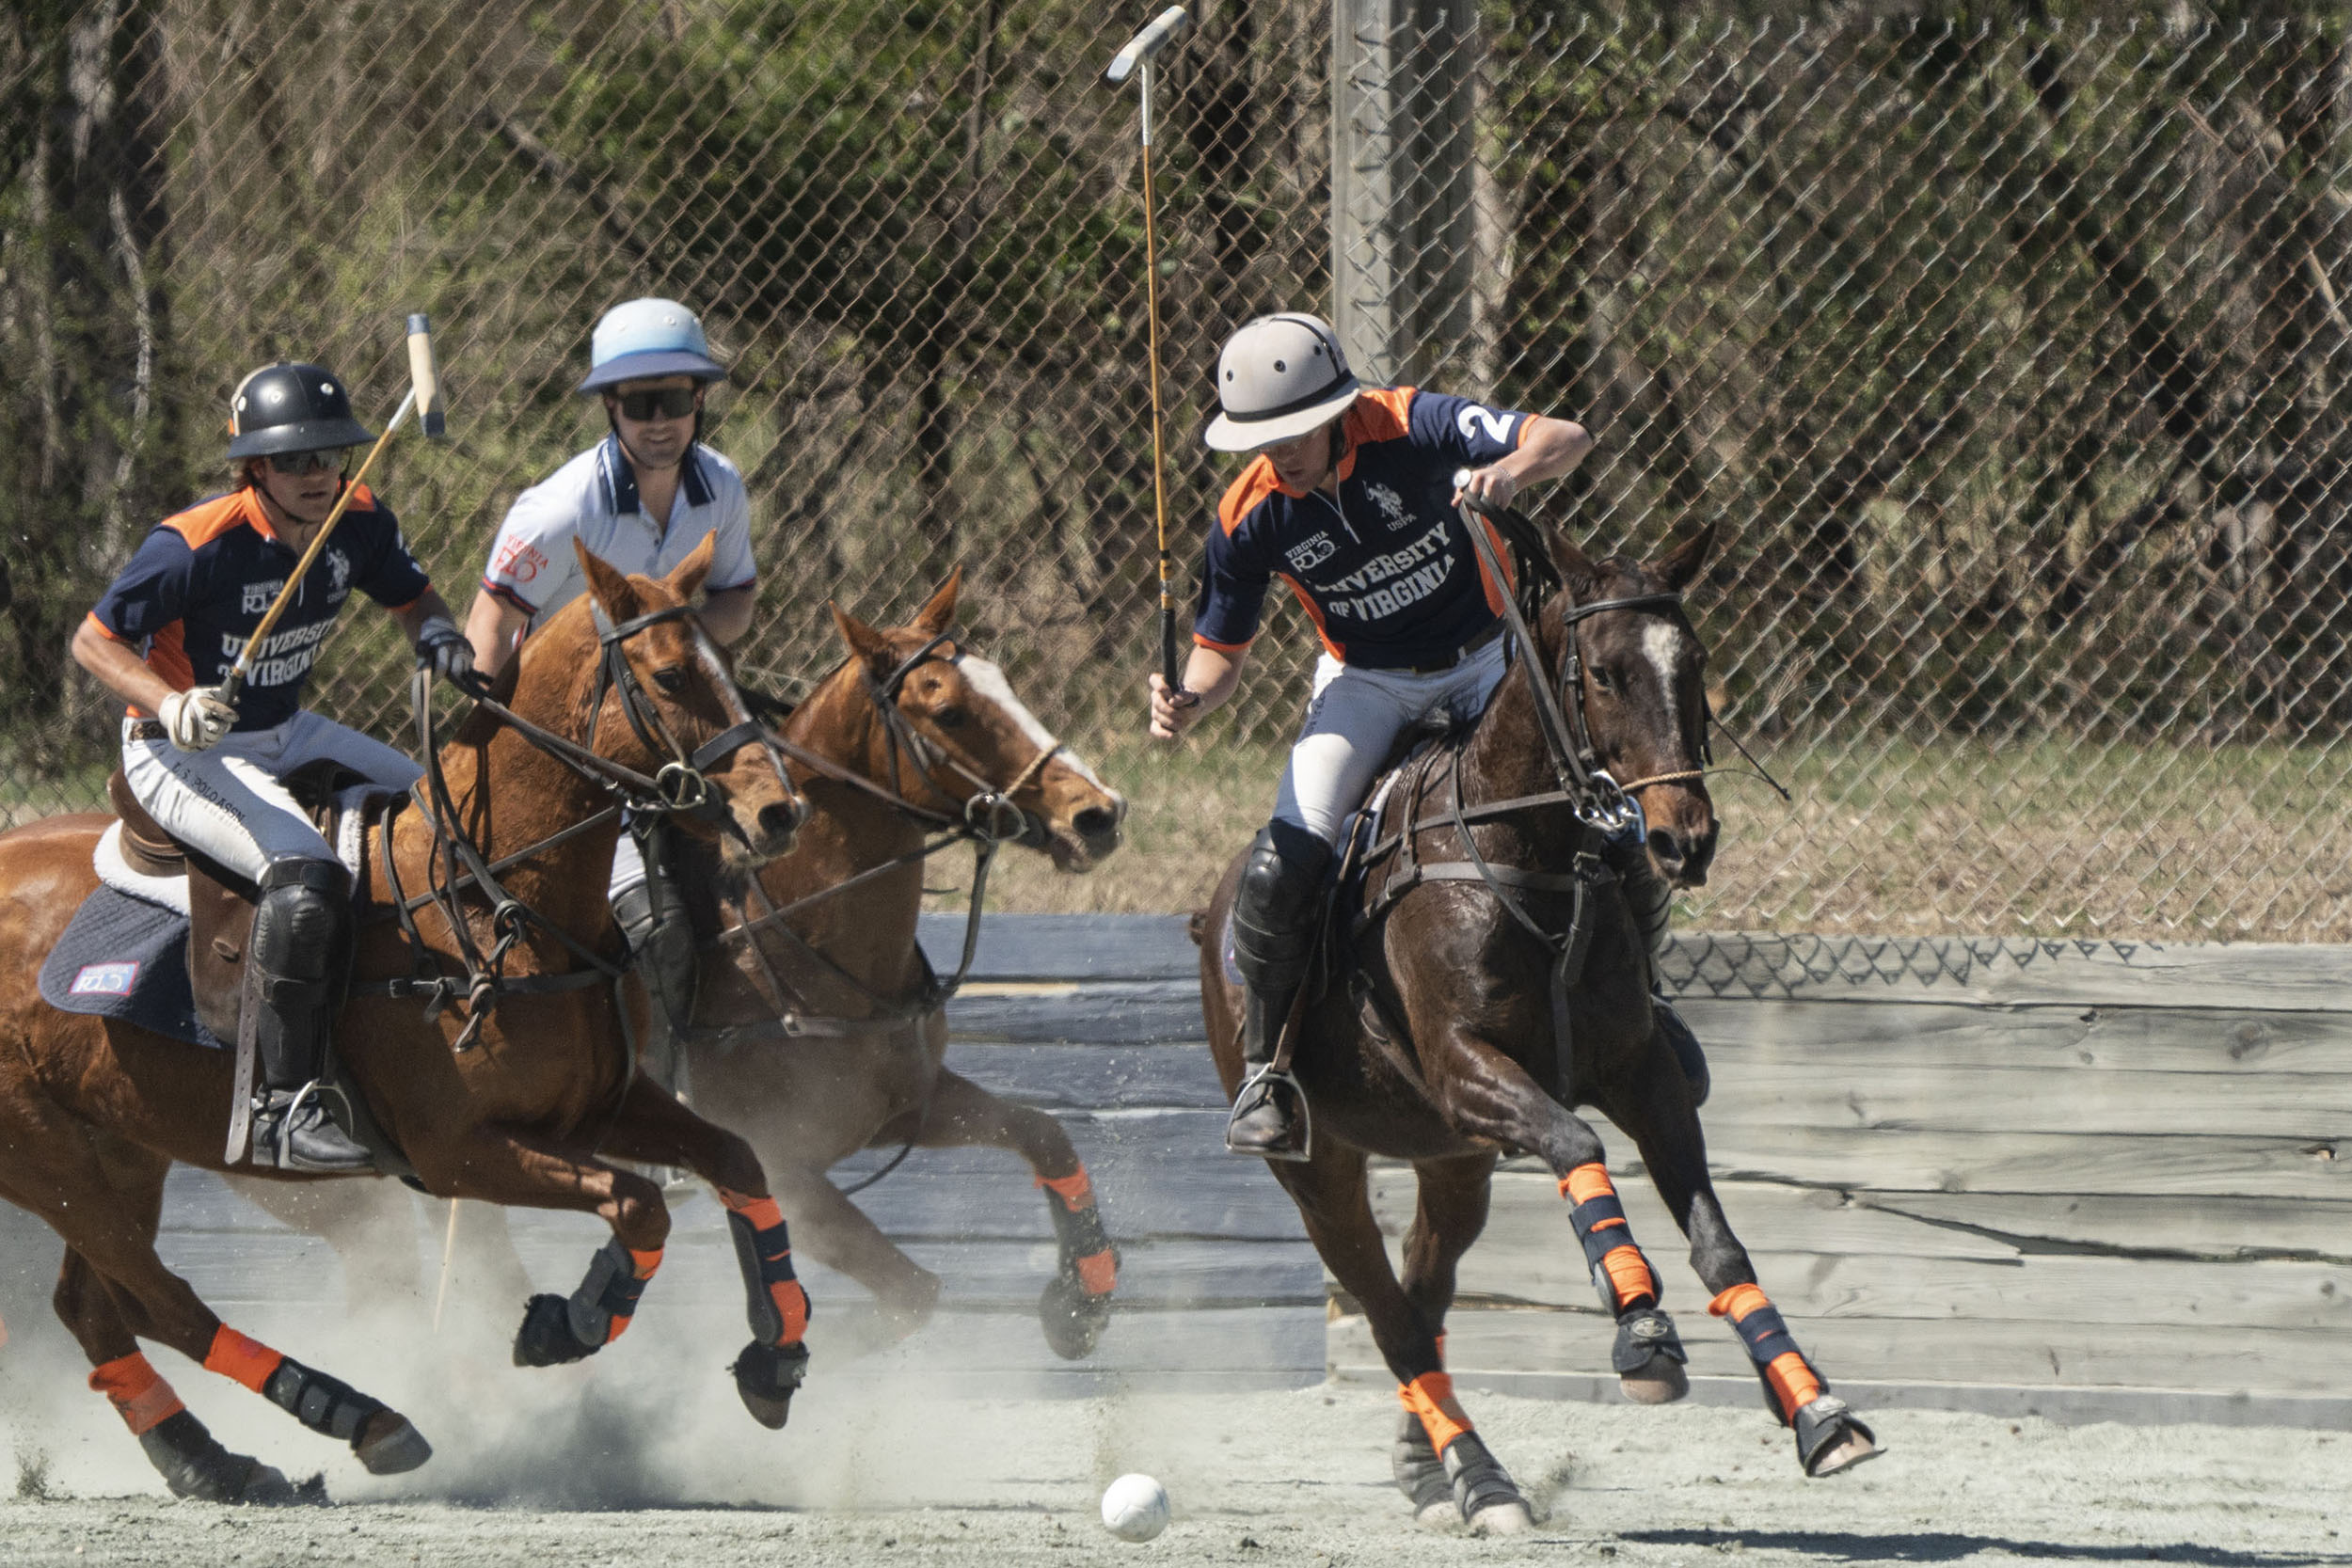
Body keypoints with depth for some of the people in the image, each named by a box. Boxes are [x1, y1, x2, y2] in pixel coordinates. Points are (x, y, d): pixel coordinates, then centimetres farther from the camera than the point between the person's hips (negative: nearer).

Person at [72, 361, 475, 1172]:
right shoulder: (195, 547, -24)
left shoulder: (359, 522, -5)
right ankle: (285, 1111, -31)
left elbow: (412, 597, 14)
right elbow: (93, 639, -17)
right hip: (182, 753, -8)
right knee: (306, 876, -32)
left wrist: (439, 638, -11)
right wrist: (170, 705, -34)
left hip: (286, 736, 8)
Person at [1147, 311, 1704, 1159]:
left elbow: (1566, 439, -32)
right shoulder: (1252, 516, -17)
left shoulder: (1411, 428, -24)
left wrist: (1510, 469, -55)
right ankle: (1264, 1068, -3)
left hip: (1487, 659, -1)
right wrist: (1191, 700, -27)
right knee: (1281, 866, -22)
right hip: (1366, 684, 1)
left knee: (1615, 839, -13)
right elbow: (1223, 647, -4)